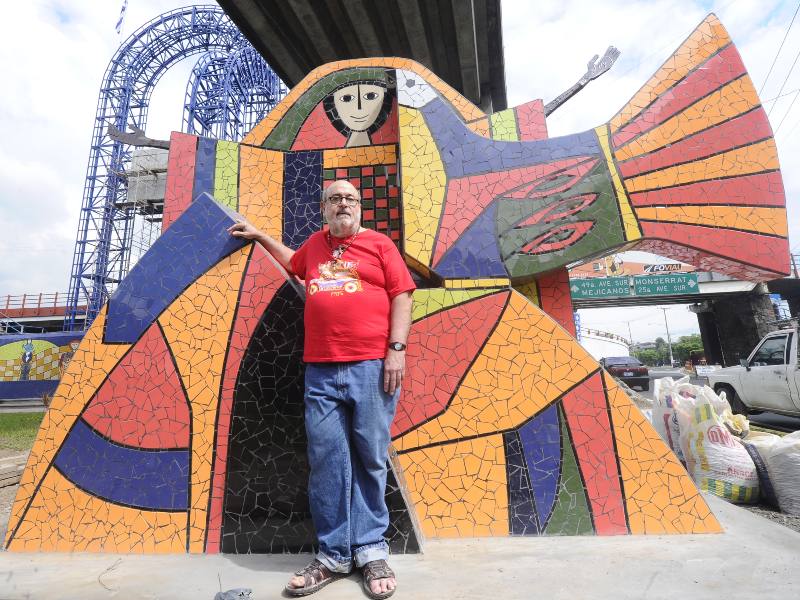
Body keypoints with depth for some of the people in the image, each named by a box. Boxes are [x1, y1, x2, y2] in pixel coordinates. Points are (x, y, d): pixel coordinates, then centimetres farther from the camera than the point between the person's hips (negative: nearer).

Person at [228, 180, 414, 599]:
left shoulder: (379, 243, 8)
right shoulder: (315, 244, 21)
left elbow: (402, 296, 1)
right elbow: (294, 263, 43)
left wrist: (397, 349, -8)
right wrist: (259, 236, 41)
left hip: (371, 366, -3)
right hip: (321, 370, 4)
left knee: (370, 460, 4)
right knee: (326, 461, 5)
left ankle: (371, 551, 20)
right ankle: (334, 555, 20)